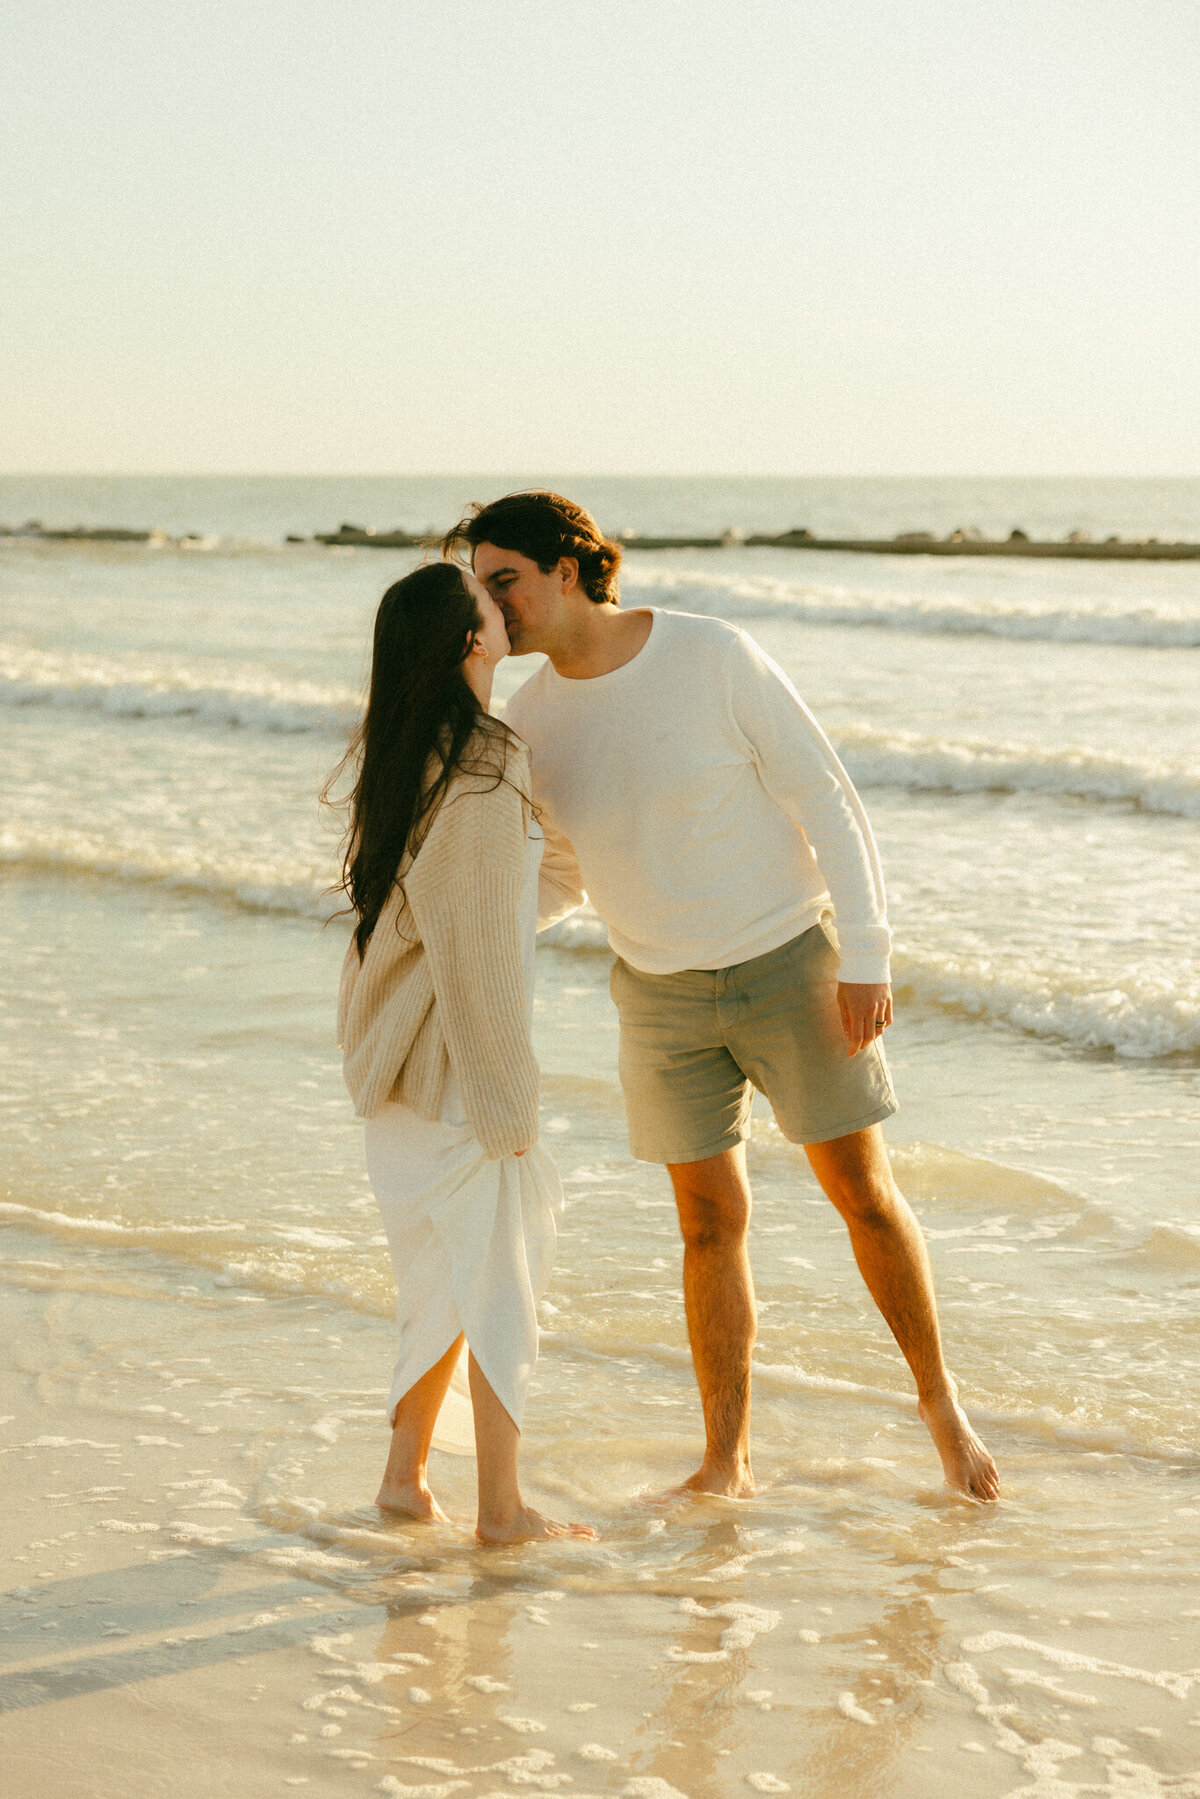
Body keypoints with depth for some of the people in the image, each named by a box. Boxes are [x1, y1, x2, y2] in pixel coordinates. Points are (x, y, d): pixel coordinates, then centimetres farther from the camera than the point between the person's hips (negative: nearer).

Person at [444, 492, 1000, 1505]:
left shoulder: (716, 658, -21)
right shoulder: (532, 721, -6)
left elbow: (825, 797, -15)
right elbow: (563, 875, 7)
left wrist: (866, 958, -17)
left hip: (788, 963, -3)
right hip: (664, 992, 3)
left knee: (863, 1193, 3)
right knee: (711, 1221, 5)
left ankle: (939, 1402, 24)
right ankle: (726, 1467, 16)